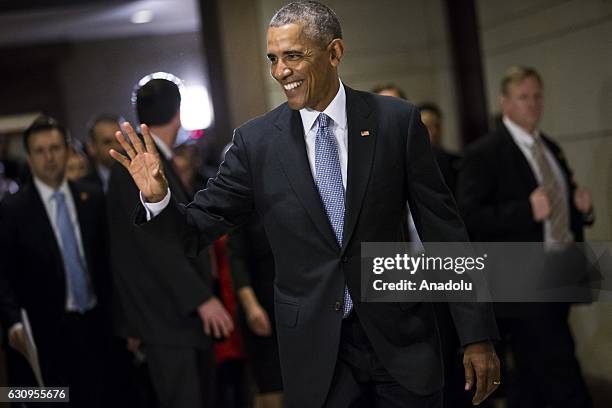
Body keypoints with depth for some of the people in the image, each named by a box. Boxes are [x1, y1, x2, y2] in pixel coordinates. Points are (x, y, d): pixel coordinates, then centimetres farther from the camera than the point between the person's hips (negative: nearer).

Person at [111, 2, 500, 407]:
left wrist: (478, 334, -3)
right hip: (313, 349, 1)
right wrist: (158, 197, -21)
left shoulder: (397, 121, -5)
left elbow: (444, 229, -2)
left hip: (399, 336, 0)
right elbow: (197, 231, 1)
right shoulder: (256, 141, -3)